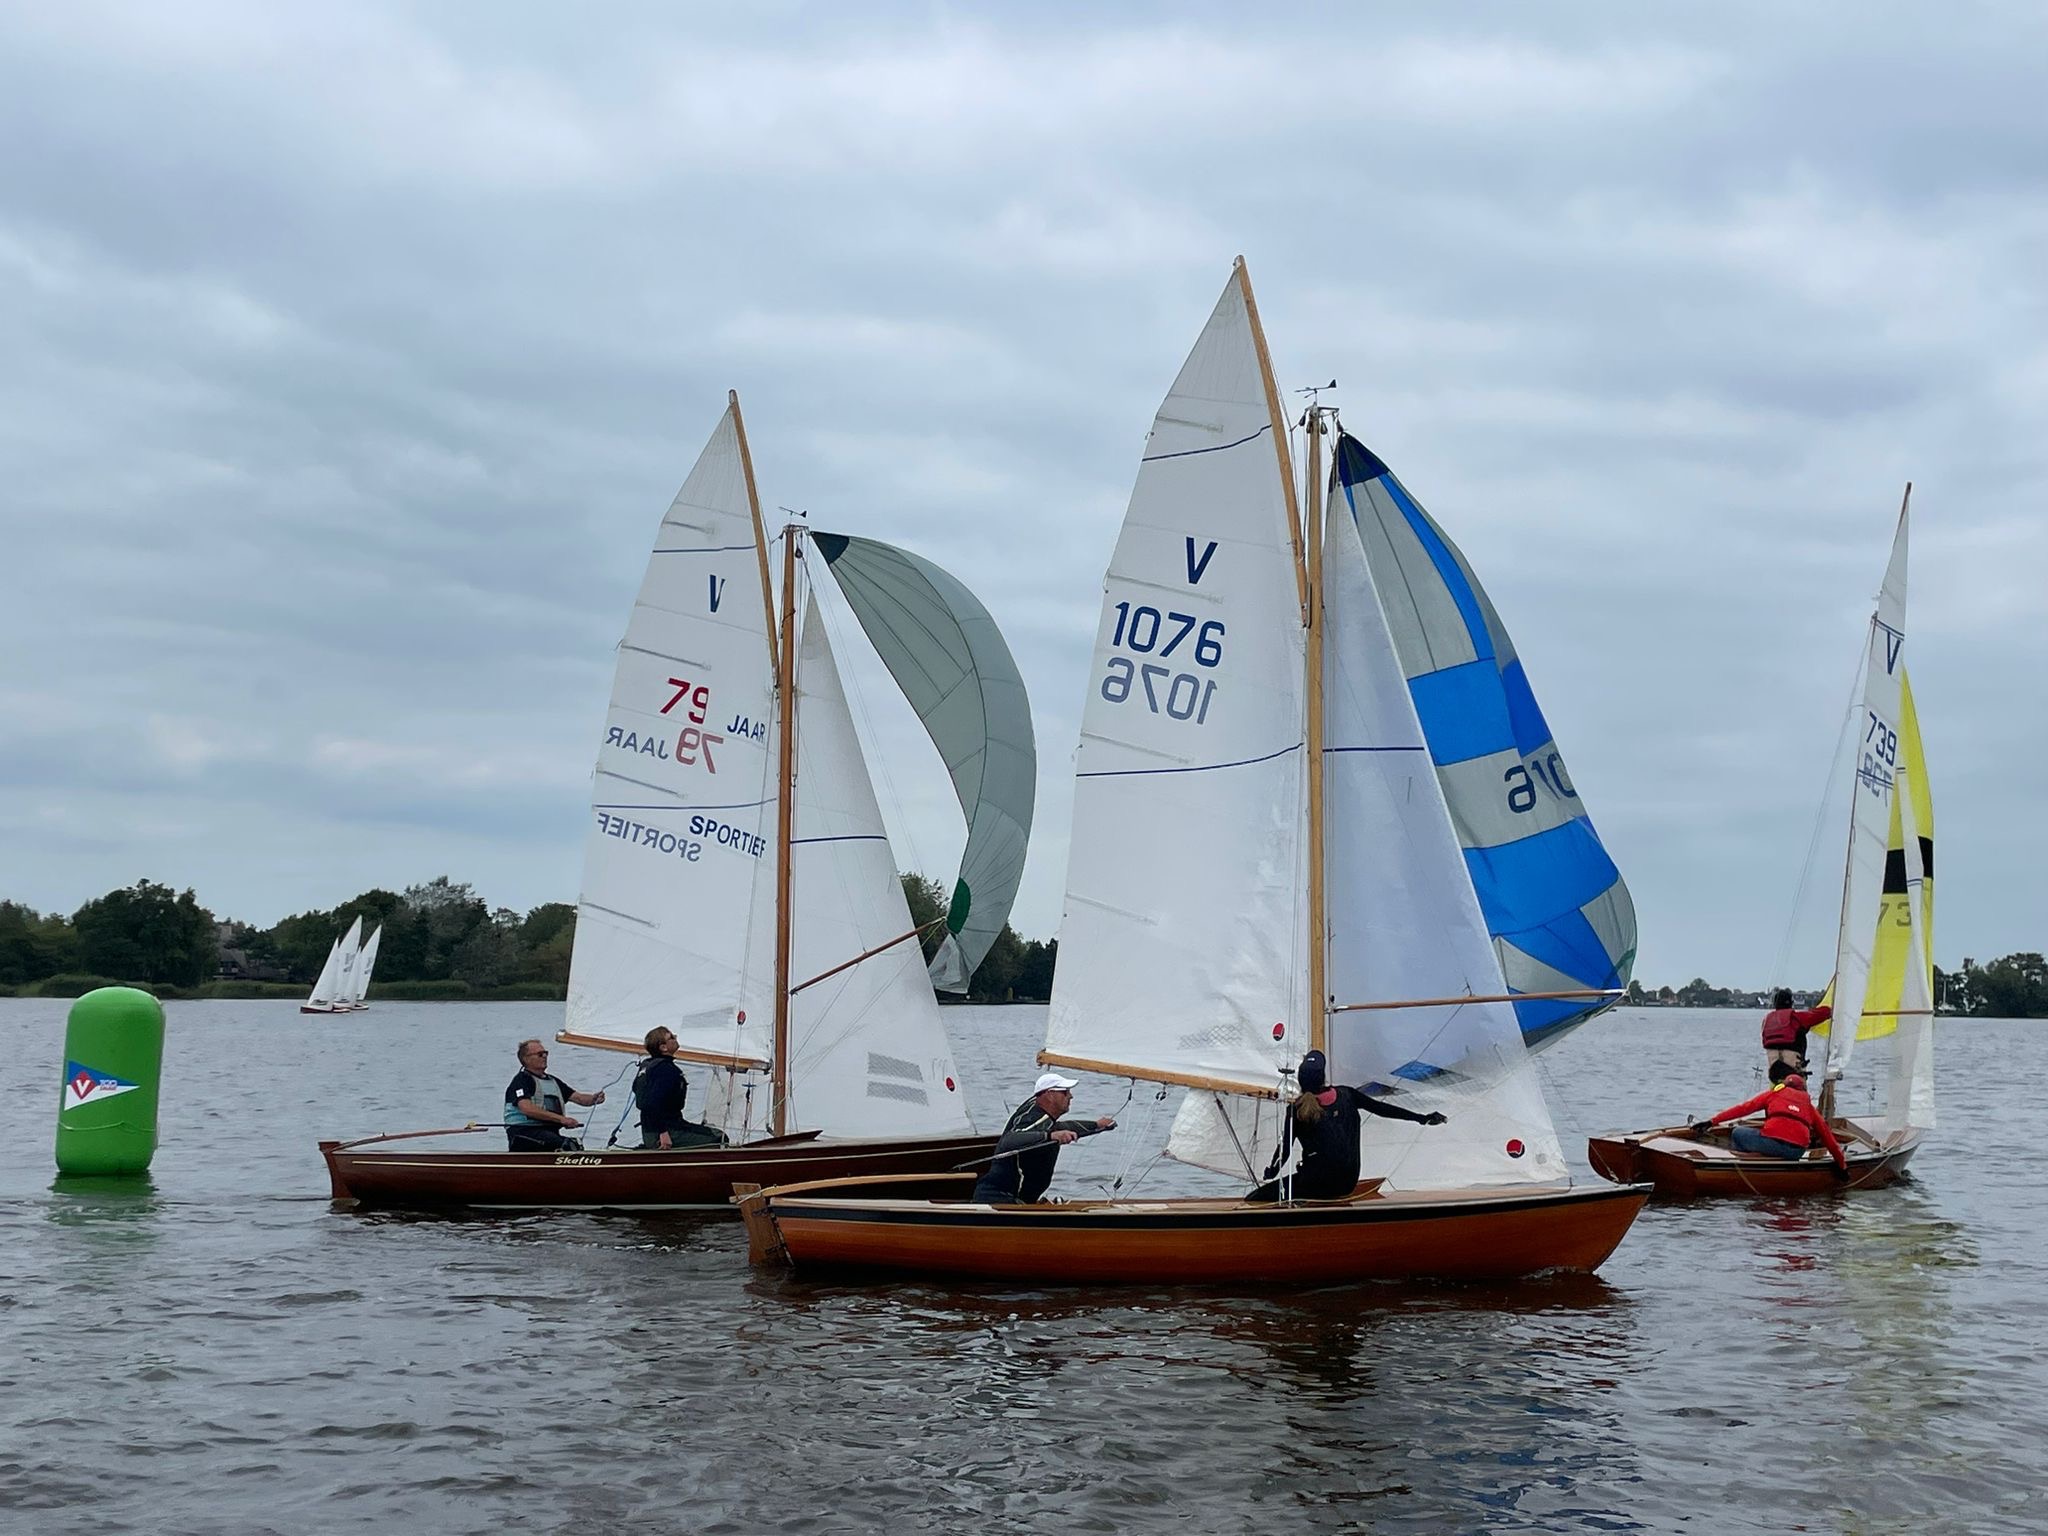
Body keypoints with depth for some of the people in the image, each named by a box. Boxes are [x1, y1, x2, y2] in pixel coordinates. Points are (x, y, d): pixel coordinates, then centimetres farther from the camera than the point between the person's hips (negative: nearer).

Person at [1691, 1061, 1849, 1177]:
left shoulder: (1774, 1093, 18)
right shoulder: (1808, 1104, 25)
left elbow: (1744, 1108, 12)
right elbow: (1827, 1135, 23)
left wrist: (1712, 1122, 10)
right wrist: (1842, 1164, 29)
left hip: (1772, 1142, -4)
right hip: (1797, 1152, 4)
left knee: (1737, 1133, 19)